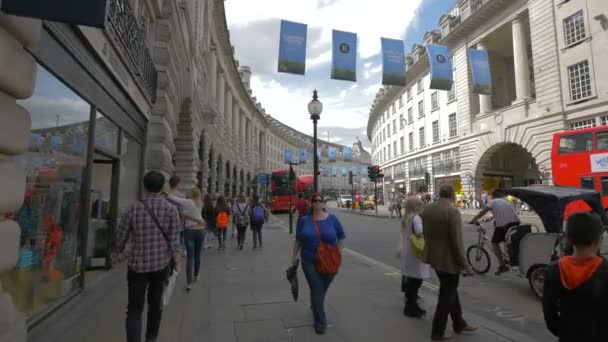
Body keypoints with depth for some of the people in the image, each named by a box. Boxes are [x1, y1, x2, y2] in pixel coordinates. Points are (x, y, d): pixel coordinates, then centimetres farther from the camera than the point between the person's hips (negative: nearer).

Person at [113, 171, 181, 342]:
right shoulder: (171, 209, -11)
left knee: (134, 309, 6)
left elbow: (121, 236, 2)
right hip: (161, 264, 1)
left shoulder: (134, 208, -7)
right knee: (155, 302, 22)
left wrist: (115, 254, 21)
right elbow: (174, 241, -11)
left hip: (137, 265, -1)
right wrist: (177, 263, 2)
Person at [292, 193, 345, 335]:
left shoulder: (332, 219, -5)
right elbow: (298, 240, 5)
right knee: (316, 289, -3)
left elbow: (341, 237, 4)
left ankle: (315, 306, 50)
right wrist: (294, 256, 4)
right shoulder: (304, 220, -4)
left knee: (323, 288, 18)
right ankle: (320, 321, 16)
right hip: (310, 261, -1)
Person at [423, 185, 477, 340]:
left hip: (434, 256, 7)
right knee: (446, 295, 8)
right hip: (448, 259, -7)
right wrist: (462, 262, -9)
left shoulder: (427, 209, 2)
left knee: (450, 291, 23)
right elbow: (456, 240, -20)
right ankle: (437, 332, 19)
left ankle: (459, 324, 38)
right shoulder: (453, 212, -21)